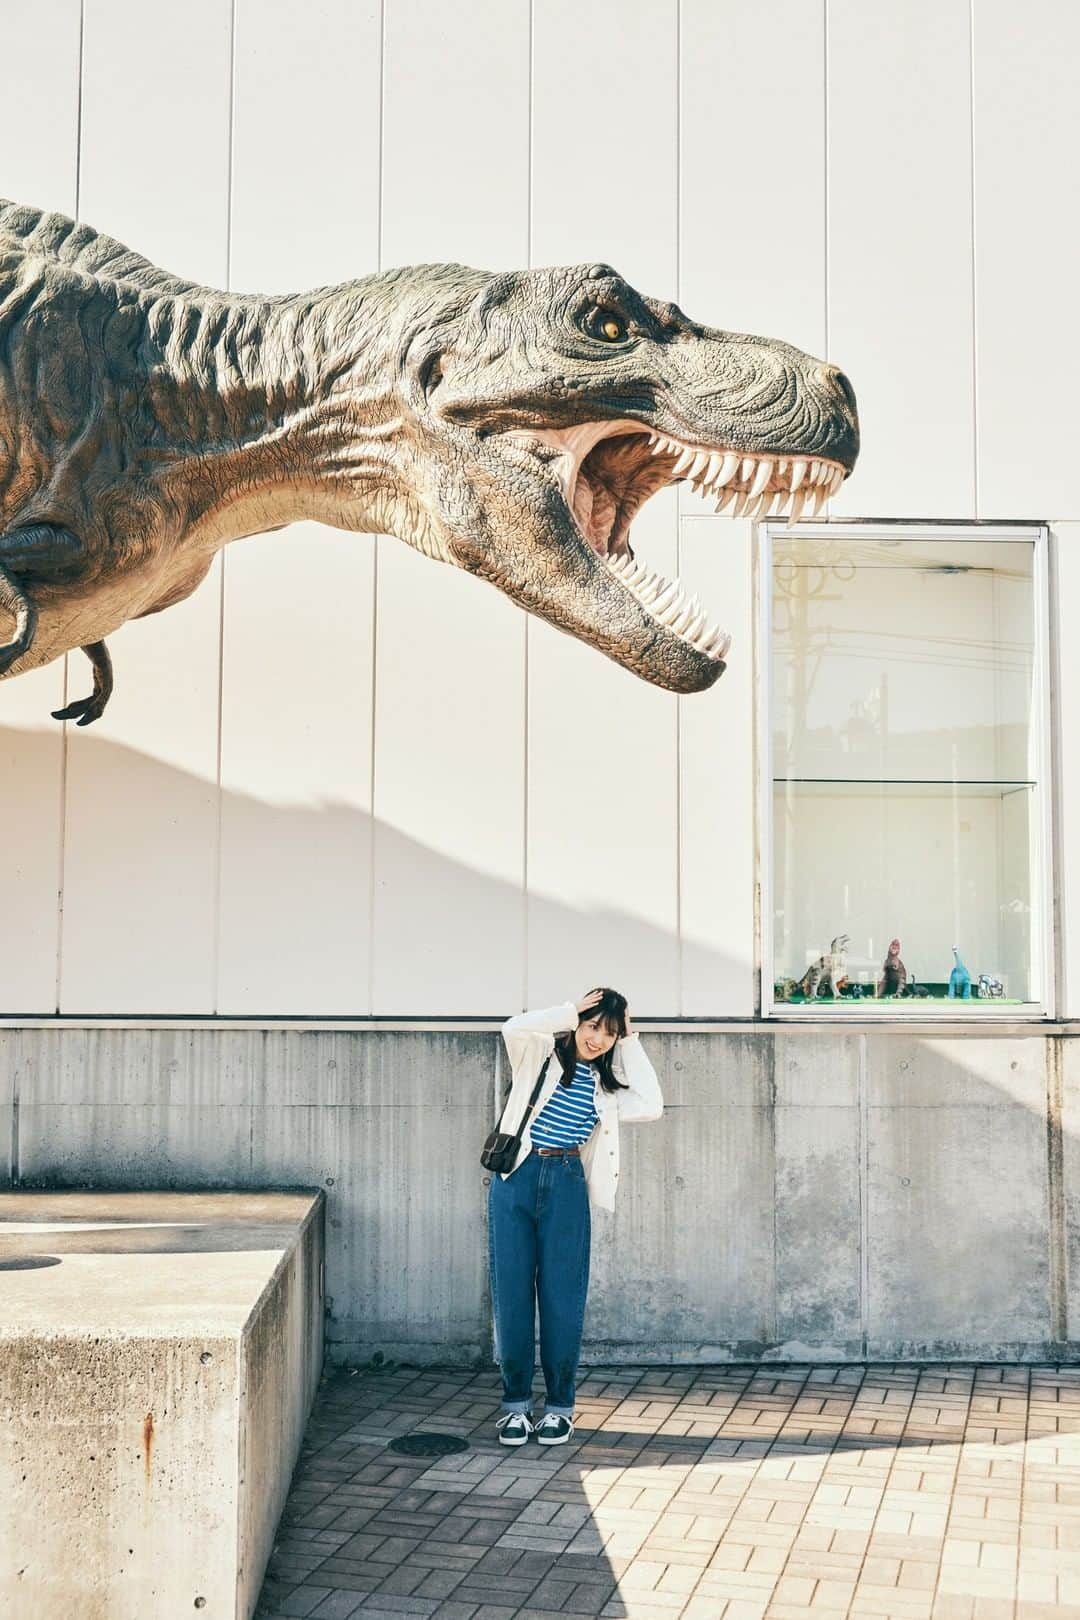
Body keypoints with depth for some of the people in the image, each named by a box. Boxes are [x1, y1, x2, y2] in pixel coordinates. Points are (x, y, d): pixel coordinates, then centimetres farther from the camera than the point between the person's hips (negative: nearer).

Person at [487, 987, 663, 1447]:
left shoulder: (605, 1084, 15)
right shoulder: (542, 1054, 5)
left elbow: (651, 1105, 0)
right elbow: (514, 1028, -16)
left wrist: (631, 1044, 6)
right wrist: (570, 1011, -6)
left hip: (567, 1185, 2)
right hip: (516, 1179, -2)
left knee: (562, 1297, 3)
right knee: (511, 1293, 1)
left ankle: (559, 1405, 15)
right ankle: (516, 1403, 12)